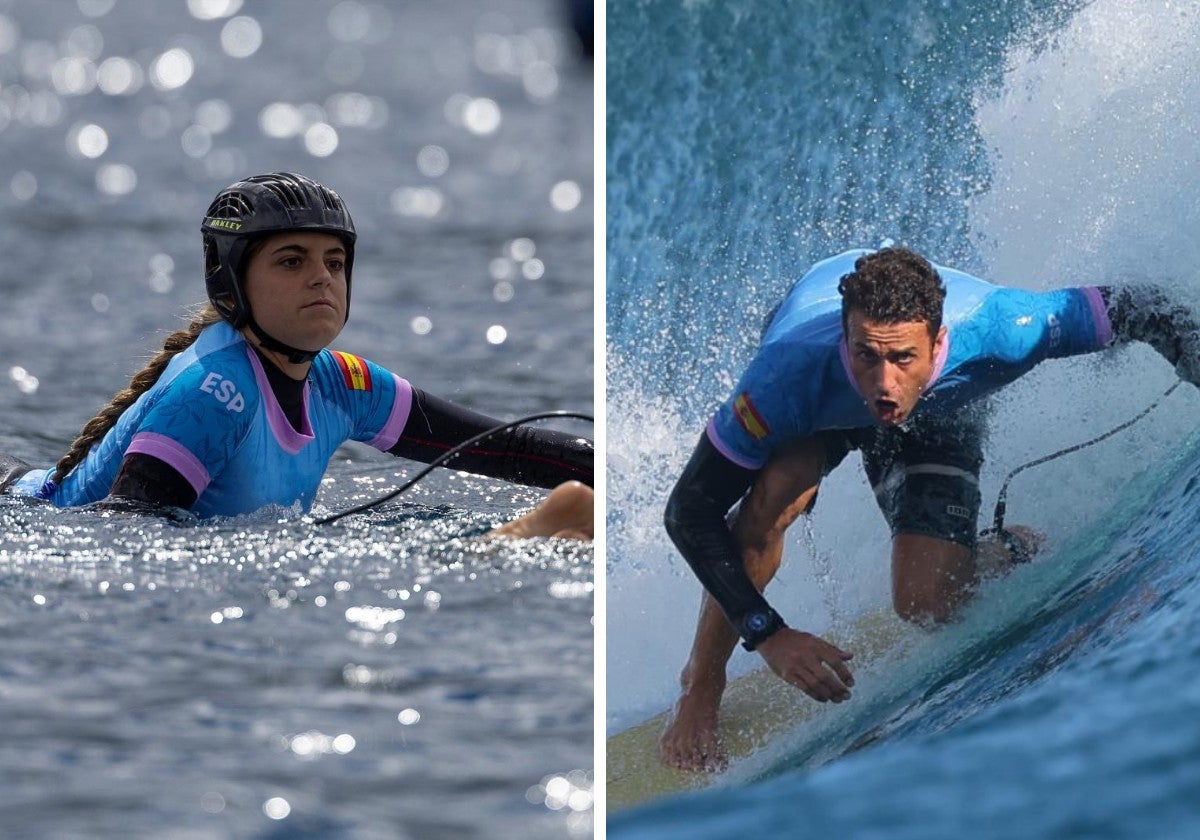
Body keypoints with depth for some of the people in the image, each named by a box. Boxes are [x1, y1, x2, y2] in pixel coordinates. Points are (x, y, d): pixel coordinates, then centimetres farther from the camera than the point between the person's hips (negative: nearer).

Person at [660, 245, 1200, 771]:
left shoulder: (993, 329, -43)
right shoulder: (789, 377, -43)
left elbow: (1139, 310, -27)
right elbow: (690, 511, -34)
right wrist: (767, 634, -42)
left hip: (942, 411, 1)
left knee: (926, 608, -16)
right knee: (774, 496, -32)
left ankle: (1007, 553, 21)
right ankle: (700, 688, -9)